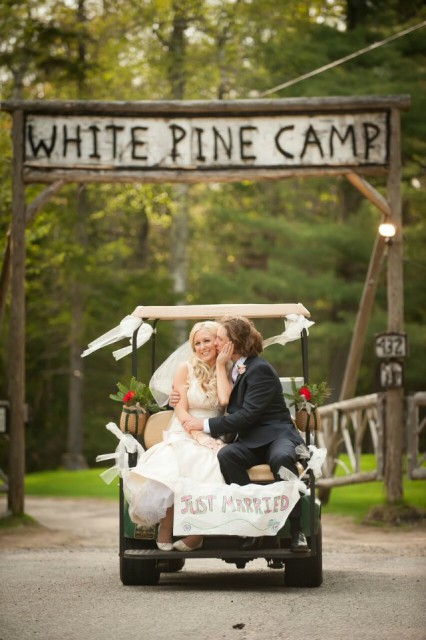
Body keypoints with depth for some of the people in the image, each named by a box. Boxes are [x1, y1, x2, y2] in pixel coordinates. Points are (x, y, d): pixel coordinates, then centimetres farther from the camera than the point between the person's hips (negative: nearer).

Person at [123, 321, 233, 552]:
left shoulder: (227, 372, 14)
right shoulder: (186, 369, 8)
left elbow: (224, 400, -7)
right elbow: (181, 411, 0)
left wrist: (220, 365, 0)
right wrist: (198, 435, -15)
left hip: (214, 438, 1)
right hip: (184, 435, -1)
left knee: (212, 464, -38)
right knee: (173, 467, -39)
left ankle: (196, 533, -32)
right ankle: (166, 529, -24)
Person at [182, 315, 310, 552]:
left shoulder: (260, 370, -10)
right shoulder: (232, 368, 18)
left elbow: (248, 415, -18)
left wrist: (206, 425, -15)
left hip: (275, 435, -6)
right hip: (249, 441, 6)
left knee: (282, 458, -41)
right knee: (225, 456, -29)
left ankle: (297, 531, -32)